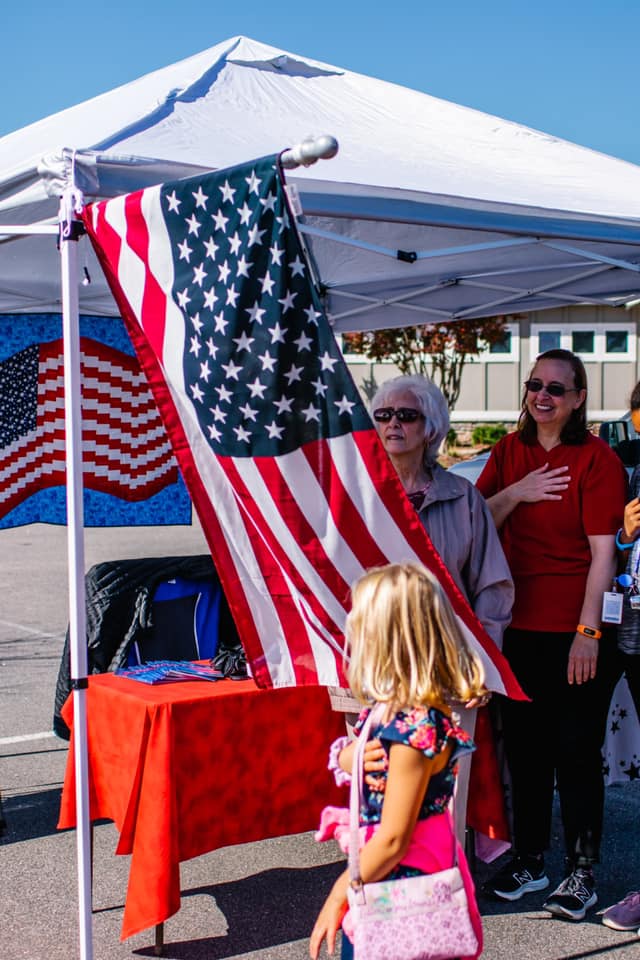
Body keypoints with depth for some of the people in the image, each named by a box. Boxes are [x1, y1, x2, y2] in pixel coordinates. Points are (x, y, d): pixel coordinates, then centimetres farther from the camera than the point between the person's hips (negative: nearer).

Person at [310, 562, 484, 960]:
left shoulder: (414, 729, -25)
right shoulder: (391, 707, 1)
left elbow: (392, 839, -22)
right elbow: (346, 757, 16)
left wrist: (338, 897, -12)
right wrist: (354, 757, -7)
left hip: (402, 883, -8)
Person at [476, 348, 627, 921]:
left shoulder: (597, 459, -8)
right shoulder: (509, 453, 8)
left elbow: (604, 552, -12)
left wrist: (588, 631, -17)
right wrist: (515, 494, -11)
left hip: (577, 630, -5)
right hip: (520, 625, 5)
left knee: (577, 752, 3)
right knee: (525, 747, 14)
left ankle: (582, 872, 18)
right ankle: (529, 860, 29)